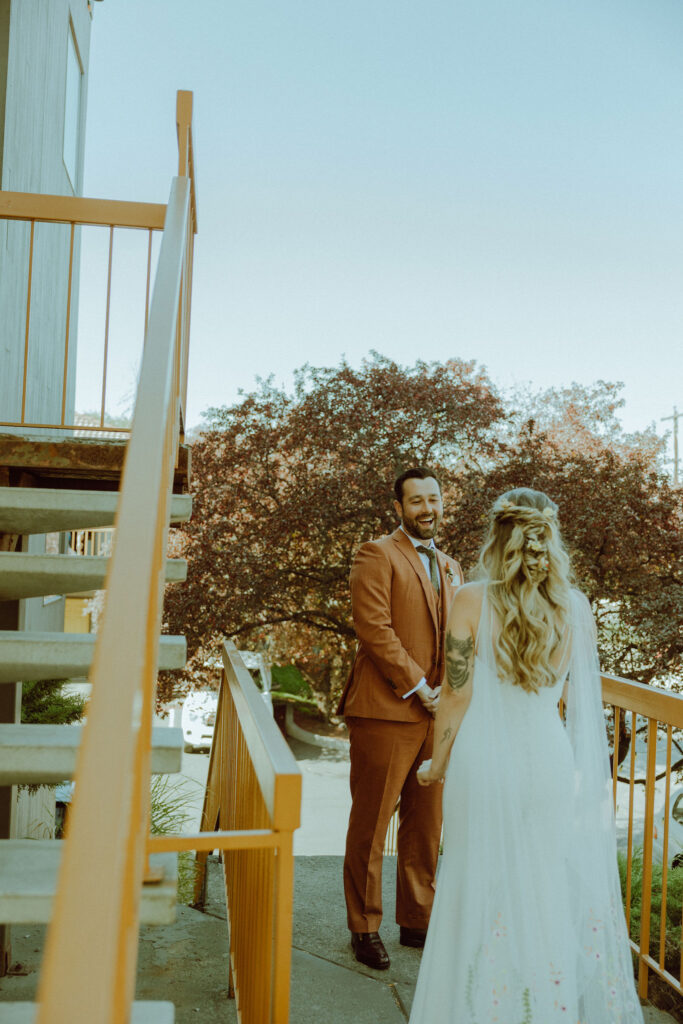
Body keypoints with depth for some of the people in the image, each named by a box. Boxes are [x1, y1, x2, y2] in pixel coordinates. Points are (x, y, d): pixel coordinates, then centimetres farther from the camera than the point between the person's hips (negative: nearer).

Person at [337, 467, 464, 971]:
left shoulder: (451, 568, 19)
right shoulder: (377, 555, -5)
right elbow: (374, 628, -14)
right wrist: (417, 686, -13)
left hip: (436, 714, 7)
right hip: (386, 711, -7)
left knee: (427, 824, 14)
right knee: (370, 824, 3)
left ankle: (417, 920, 28)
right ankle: (365, 927, 17)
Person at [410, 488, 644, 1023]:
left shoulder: (472, 600, -12)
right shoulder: (576, 606, -4)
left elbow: (458, 696, -11)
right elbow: (584, 701, 4)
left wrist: (437, 764, 4)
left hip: (485, 762, -2)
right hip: (550, 759, 3)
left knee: (485, 890, 13)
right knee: (555, 888, 17)